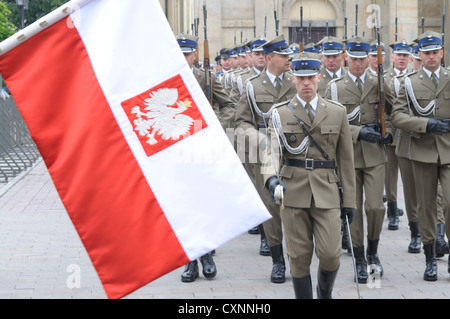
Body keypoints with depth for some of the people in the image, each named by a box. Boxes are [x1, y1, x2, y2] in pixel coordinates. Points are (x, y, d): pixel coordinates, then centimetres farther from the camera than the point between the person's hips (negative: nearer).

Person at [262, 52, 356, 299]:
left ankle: (325, 294, 23)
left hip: (326, 192, 0)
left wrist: (349, 200, 5)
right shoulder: (280, 113, 5)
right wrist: (272, 177, -28)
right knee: (299, 256, 2)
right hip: (293, 192, 0)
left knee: (330, 254, -6)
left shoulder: (337, 112, 7)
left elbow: (346, 159, 8)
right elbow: (273, 150, -6)